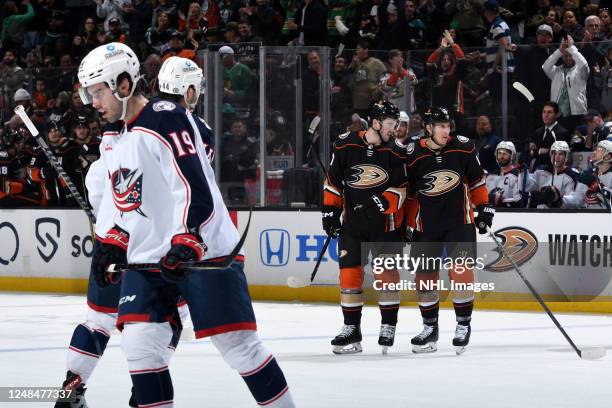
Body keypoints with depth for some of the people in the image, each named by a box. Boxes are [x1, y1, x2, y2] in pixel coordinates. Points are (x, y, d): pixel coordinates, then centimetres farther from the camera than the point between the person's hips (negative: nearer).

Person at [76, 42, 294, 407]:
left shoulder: (166, 121, -16)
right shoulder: (112, 137, 13)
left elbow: (196, 188, -24)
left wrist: (186, 241, -33)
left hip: (205, 250, -8)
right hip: (148, 256, 8)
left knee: (238, 344, -7)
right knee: (139, 343, -7)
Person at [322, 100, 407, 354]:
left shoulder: (394, 152, -5)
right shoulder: (345, 145, -5)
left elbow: (400, 189, -3)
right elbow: (333, 181, 4)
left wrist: (381, 203, -19)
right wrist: (330, 210, 1)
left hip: (385, 222, -1)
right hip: (352, 221, 1)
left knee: (386, 273, 0)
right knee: (349, 273, 0)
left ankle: (388, 326, 12)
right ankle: (351, 329, 7)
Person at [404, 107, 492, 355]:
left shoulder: (463, 148, -7)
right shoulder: (412, 155, -9)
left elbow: (476, 180, 8)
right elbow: (406, 192, 2)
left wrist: (484, 208, 7)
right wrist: (406, 225, 4)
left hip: (460, 220, -1)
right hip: (426, 224, 1)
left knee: (460, 270, -14)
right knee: (425, 276, 6)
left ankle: (463, 325, -1)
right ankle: (430, 329, 23)